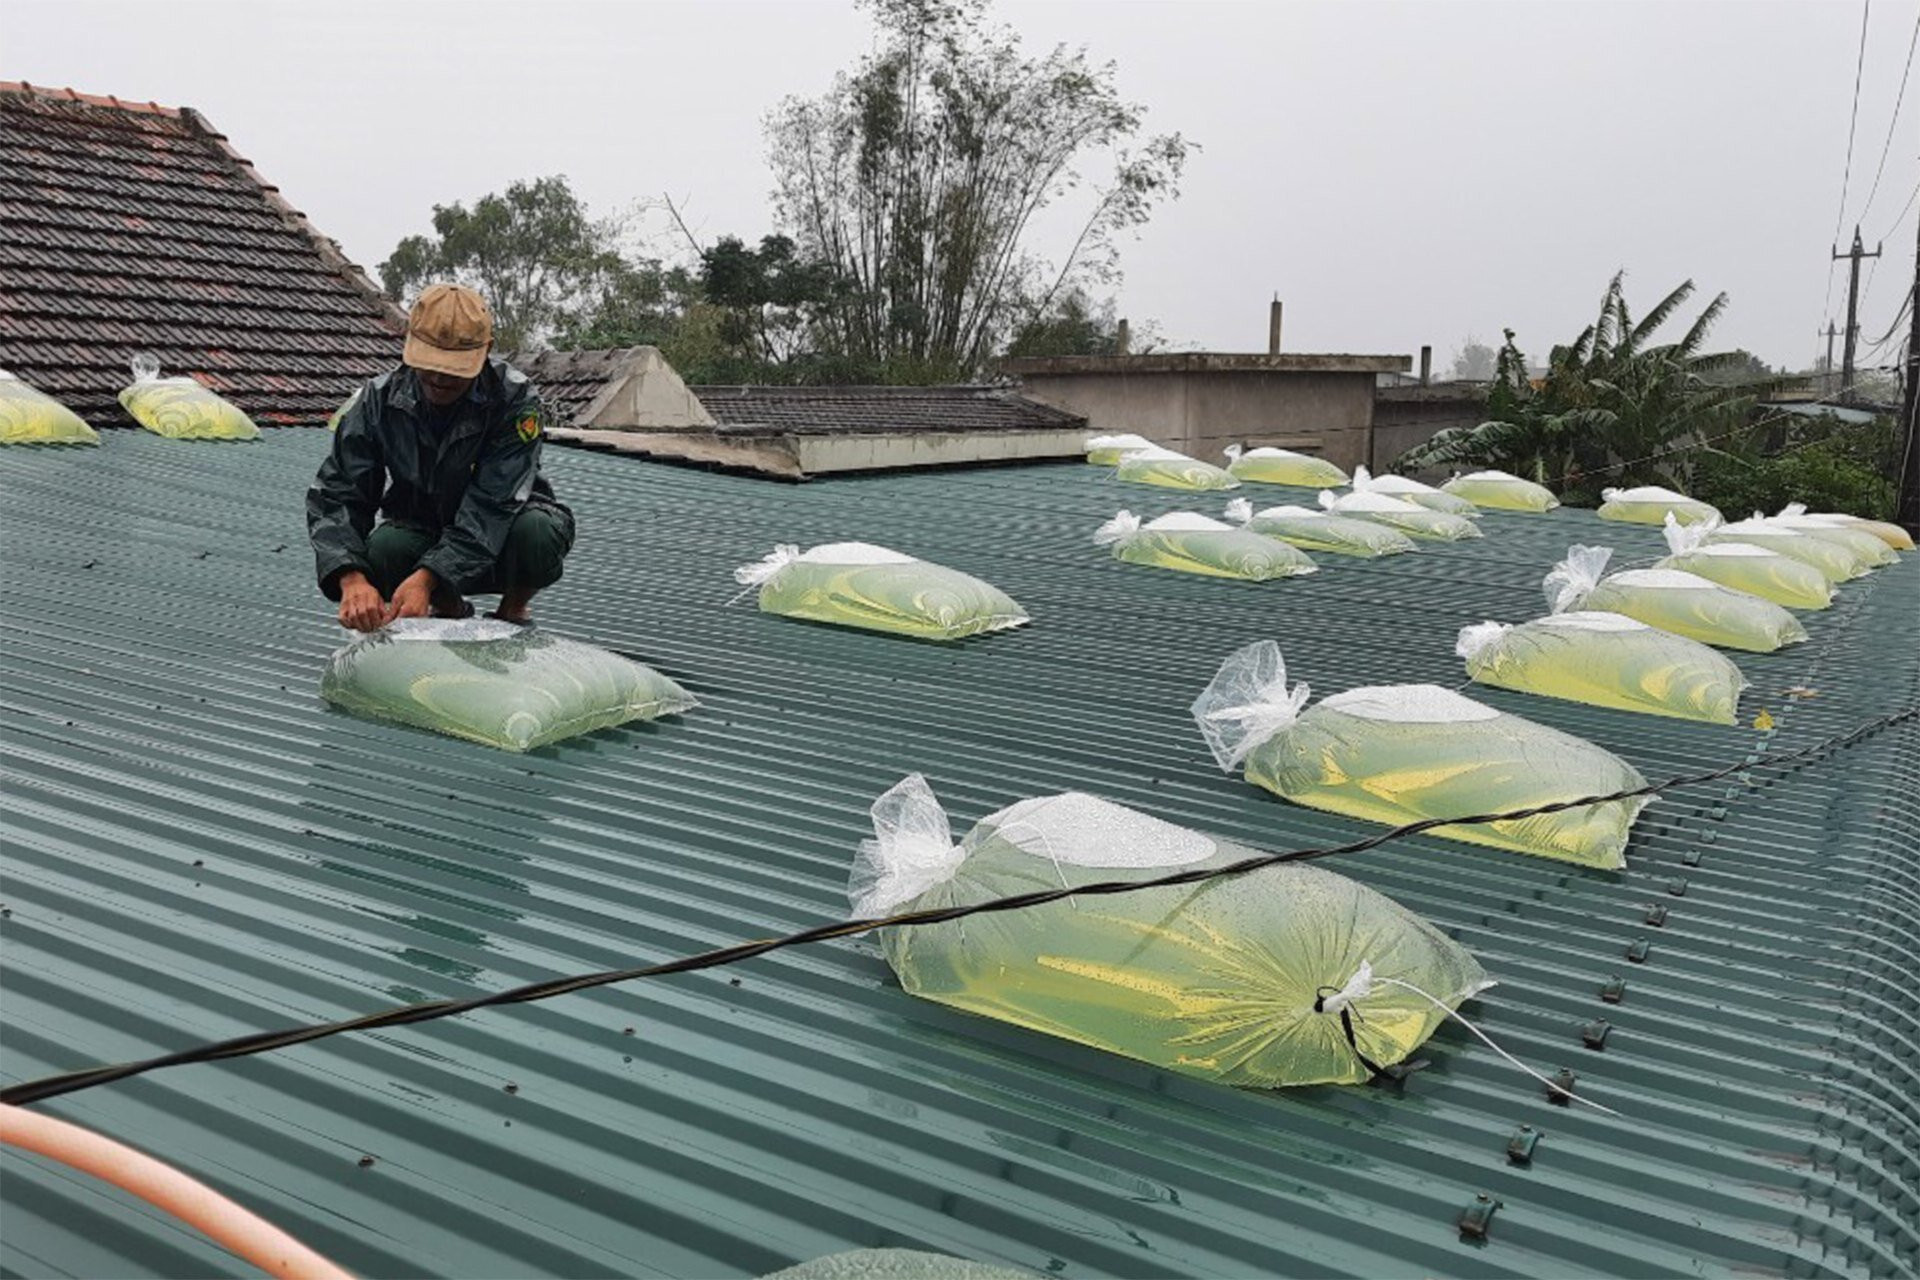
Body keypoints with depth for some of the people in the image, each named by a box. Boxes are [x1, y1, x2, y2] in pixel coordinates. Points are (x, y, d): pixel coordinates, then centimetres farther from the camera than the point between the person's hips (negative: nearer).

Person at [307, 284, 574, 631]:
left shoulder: (515, 399, -24)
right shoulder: (378, 400, -14)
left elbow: (491, 507, -30)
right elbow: (335, 496, -18)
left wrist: (426, 577, -42)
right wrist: (352, 579, -38)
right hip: (422, 530, 3)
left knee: (537, 531, -36)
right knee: (384, 548, -31)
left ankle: (513, 610, -1)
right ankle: (449, 609, 4)